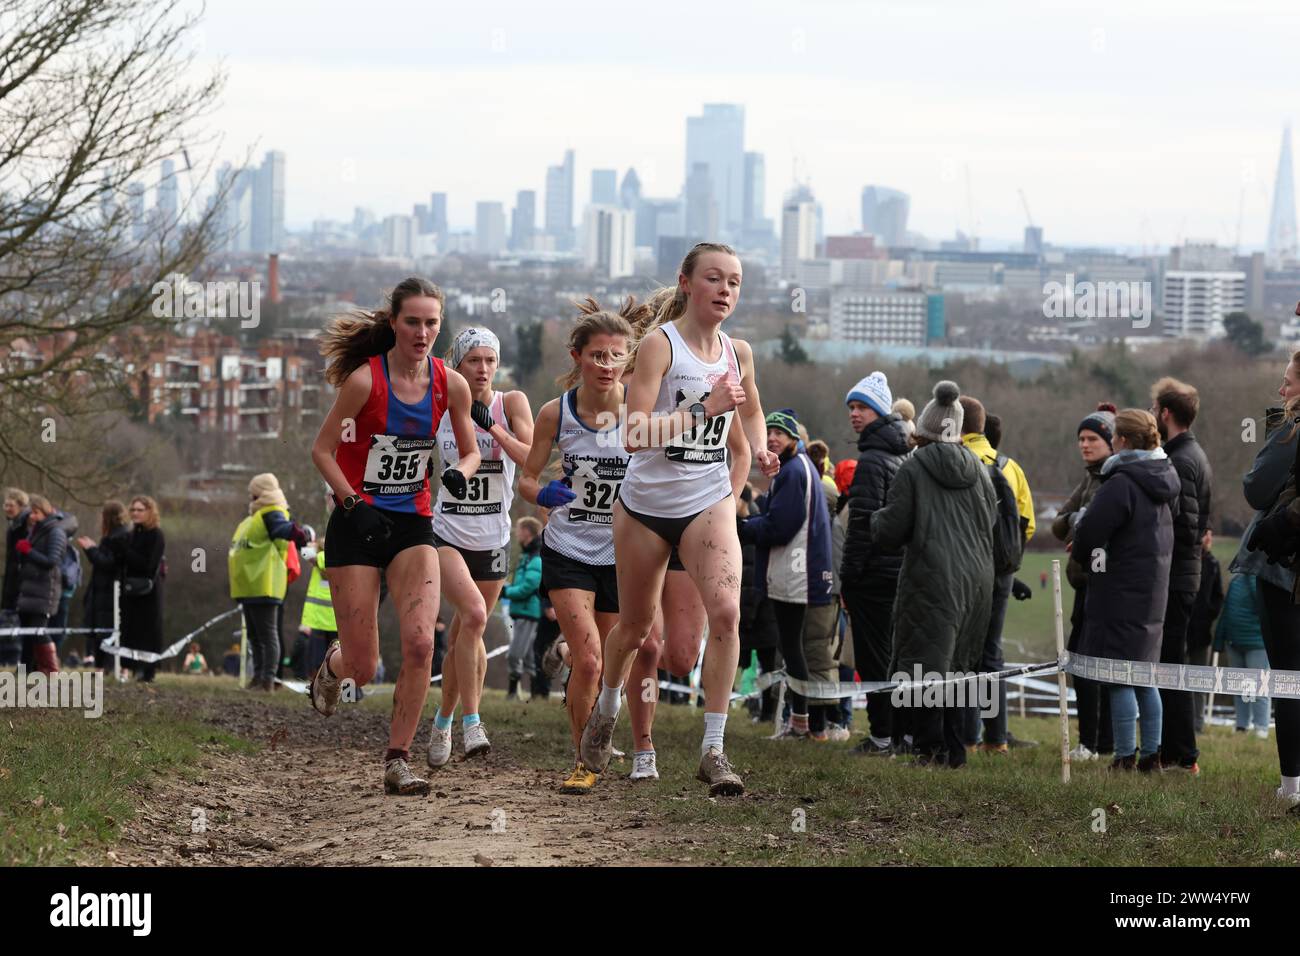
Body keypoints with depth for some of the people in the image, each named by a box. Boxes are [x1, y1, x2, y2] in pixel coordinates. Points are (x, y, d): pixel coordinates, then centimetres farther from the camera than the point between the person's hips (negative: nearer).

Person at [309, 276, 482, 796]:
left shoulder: (451, 384, -2)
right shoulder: (364, 379, -14)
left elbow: (470, 451, 12)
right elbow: (322, 449, -5)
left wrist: (459, 473, -10)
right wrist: (352, 502, -17)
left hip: (413, 524, 3)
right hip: (358, 523, -3)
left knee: (420, 643, -17)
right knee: (362, 668, -1)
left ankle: (397, 762, -5)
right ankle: (333, 664, 38)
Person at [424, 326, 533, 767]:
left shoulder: (511, 403, -3)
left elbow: (531, 460, -16)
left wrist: (492, 427, -25)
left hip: (492, 539, 2)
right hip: (446, 535, -2)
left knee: (464, 638, 9)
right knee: (474, 613, -25)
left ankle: (443, 721, 30)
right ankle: (470, 722, -21)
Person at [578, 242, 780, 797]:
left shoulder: (738, 352, 2)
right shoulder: (659, 344, -14)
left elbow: (752, 410, 26)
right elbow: (635, 434, -25)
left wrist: (759, 450, 5)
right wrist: (704, 407, -31)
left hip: (708, 501, 3)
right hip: (646, 503, -3)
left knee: (726, 611, -20)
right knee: (636, 624, 14)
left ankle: (713, 750, -17)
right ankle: (605, 713, 45)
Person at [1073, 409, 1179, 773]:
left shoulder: (1121, 484, -18)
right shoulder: (1165, 482, 10)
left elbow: (1088, 533, -20)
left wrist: (1084, 553, 5)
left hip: (1121, 594, -9)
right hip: (1154, 592, 9)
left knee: (1119, 678, -4)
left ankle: (1125, 758, -4)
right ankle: (1151, 754, 18)